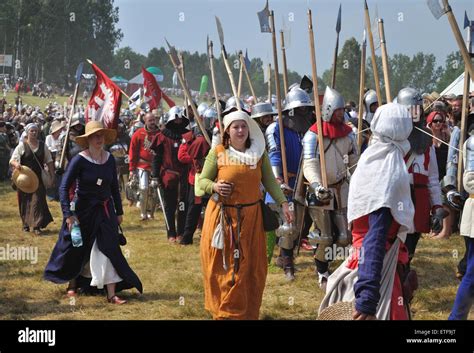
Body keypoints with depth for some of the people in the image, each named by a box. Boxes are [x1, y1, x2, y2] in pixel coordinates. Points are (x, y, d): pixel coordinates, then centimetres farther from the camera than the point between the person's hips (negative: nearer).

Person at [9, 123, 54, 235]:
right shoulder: (22, 146, -2)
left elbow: (49, 162, 11)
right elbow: (12, 160, -6)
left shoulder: (42, 146, 5)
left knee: (38, 200, -8)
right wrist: (16, 164, -29)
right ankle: (26, 224, 22)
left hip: (39, 179, 1)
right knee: (25, 202, 6)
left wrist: (52, 176, 5)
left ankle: (37, 226, -7)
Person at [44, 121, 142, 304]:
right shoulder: (79, 160, -15)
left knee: (109, 249, -4)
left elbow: (114, 186, 9)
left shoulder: (109, 159, -1)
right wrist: (68, 214, -21)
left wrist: (119, 211, 11)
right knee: (76, 249, 11)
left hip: (105, 210, 3)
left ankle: (112, 294, -2)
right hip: (83, 210, -3)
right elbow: (64, 187, -15)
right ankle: (72, 284, 35)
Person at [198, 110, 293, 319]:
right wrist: (215, 187, -20)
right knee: (222, 266, 2)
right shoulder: (217, 153, -1)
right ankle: (222, 312, 14)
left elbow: (270, 182, 3)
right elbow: (202, 180, 1)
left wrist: (283, 203, -8)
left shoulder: (259, 153, 5)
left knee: (250, 267, 4)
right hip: (222, 216, -2)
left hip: (250, 216, 2)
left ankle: (246, 313, 16)